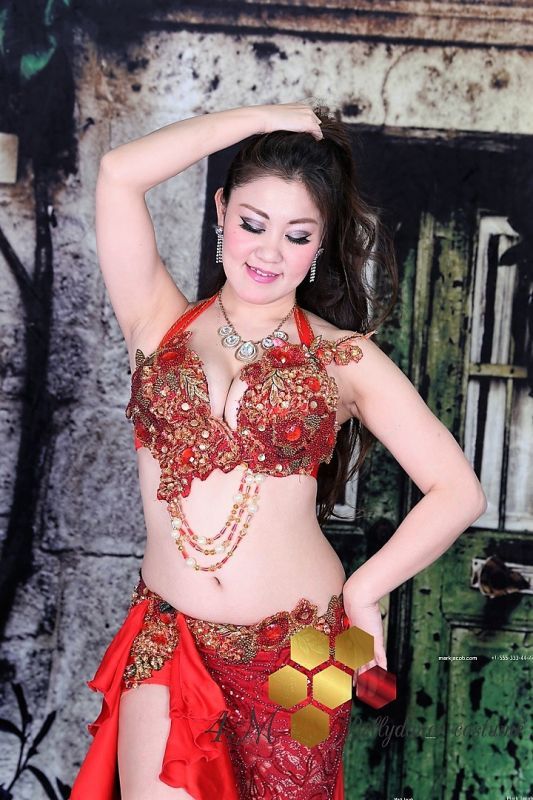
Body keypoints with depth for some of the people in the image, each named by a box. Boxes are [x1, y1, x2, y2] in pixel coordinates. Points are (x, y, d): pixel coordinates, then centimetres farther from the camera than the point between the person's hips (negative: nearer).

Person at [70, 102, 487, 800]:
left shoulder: (345, 358, -1)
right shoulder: (162, 323, 2)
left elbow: (459, 494, -3)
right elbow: (119, 174, -12)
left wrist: (363, 592, -3)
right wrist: (264, 118, -6)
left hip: (297, 643, 0)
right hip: (169, 634, 0)